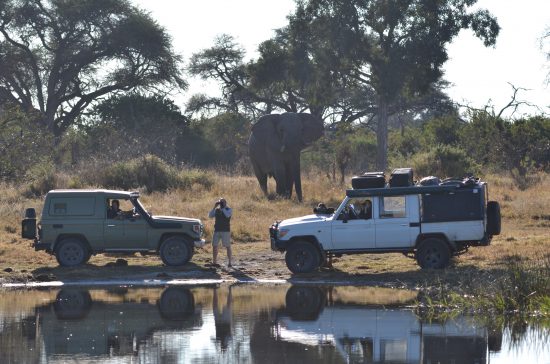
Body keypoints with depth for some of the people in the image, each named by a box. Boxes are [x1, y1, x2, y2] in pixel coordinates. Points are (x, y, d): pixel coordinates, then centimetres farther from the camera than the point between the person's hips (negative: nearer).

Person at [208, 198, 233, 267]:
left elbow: (227, 215, -21)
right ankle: (214, 262, 9)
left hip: (225, 231, -4)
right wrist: (214, 207, -6)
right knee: (214, 246, 2)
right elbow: (210, 215, 0)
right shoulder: (216, 210, 11)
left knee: (228, 247, -2)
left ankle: (229, 263, 2)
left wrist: (223, 207, -16)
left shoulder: (229, 210, -1)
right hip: (217, 230, 4)